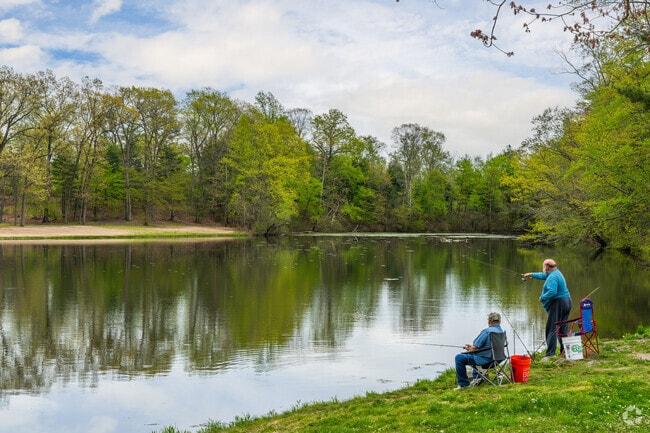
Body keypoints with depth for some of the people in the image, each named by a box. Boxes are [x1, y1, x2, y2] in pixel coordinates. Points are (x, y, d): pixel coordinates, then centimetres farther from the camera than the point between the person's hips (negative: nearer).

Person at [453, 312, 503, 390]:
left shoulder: (487, 331, -21)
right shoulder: (501, 332, 7)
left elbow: (475, 348, -18)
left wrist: (469, 349, 6)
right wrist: (472, 346, 18)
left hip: (485, 359, -10)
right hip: (494, 357, 10)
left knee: (459, 358, -6)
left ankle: (463, 383, 0)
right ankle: (476, 377, 35)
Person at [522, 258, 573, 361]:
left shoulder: (552, 277, -17)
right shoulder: (556, 272, 15)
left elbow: (552, 292, -28)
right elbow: (544, 275, 33)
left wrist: (542, 298, -14)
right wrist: (532, 274, 38)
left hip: (558, 303, -10)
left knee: (551, 329, -10)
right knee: (563, 329, 14)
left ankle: (550, 354, -15)